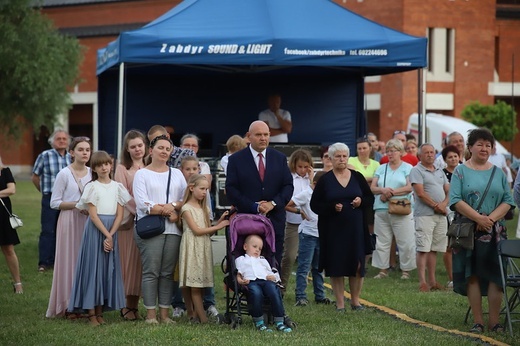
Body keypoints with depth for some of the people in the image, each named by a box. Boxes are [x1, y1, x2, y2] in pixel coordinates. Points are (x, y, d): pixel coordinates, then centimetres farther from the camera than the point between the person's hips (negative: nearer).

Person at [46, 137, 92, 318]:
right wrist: (76, 204, -16)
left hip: (88, 221, 5)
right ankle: (68, 305, 2)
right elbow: (54, 203, -7)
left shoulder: (92, 173, 8)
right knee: (69, 260, -3)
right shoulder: (64, 174, -6)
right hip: (69, 221, -5)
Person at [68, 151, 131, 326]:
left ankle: (100, 312, 10)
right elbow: (93, 214, -9)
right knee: (93, 267, -4)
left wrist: (111, 235, -9)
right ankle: (91, 313, -2)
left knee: (108, 269, 4)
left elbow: (120, 214, 4)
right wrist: (106, 234, -15)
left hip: (112, 231, 4)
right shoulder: (92, 187, -2)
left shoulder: (117, 187, 8)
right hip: (95, 230, -4)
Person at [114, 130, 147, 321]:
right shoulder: (122, 169, 3)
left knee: (141, 263, 4)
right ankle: (127, 306, 2)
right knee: (128, 261, -3)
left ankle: (134, 305, 10)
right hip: (129, 220, -3)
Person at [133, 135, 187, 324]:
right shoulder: (142, 174, 6)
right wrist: (168, 212, -9)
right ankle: (151, 314, -3)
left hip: (173, 230, 4)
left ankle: (164, 313, 5)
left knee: (168, 272, 2)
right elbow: (142, 204, -6)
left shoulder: (176, 173, 19)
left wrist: (173, 206, -10)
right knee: (151, 272, -6)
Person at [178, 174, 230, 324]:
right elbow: (196, 230, -11)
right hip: (192, 249, -7)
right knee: (194, 286, -8)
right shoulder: (187, 208, -4)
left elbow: (208, 232, 12)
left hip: (204, 249, 7)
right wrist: (218, 226, -9)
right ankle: (203, 318, -11)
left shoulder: (204, 208, 17)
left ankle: (193, 314, 5)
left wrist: (221, 220, -1)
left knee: (198, 285, 3)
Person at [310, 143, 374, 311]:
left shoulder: (357, 177, 7)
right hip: (333, 230, -2)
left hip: (355, 228, 2)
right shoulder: (325, 180, 1)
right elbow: (315, 205, -1)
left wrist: (361, 201, -10)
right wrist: (332, 207, -17)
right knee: (336, 266, 0)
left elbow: (370, 199, 12)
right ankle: (340, 303, 9)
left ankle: (355, 301, 16)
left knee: (357, 265, 2)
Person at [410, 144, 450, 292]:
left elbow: (448, 191, 14)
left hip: (441, 215, 7)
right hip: (424, 214, -7)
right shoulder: (417, 171, -2)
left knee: (434, 249, 9)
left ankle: (432, 280, 14)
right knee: (423, 249, -8)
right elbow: (420, 193, -12)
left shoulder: (440, 172, 19)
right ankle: (422, 282, -10)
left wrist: (444, 204, -6)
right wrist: (435, 206, -9)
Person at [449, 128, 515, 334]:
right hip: (469, 231, -2)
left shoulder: (498, 173, 11)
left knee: (495, 275, -2)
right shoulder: (461, 171, 2)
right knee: (472, 275, -2)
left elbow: (508, 201, 5)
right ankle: (477, 321, 2)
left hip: (495, 232, 2)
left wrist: (491, 218, -12)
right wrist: (479, 218, -17)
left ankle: (494, 322, 0)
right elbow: (456, 200, -8)